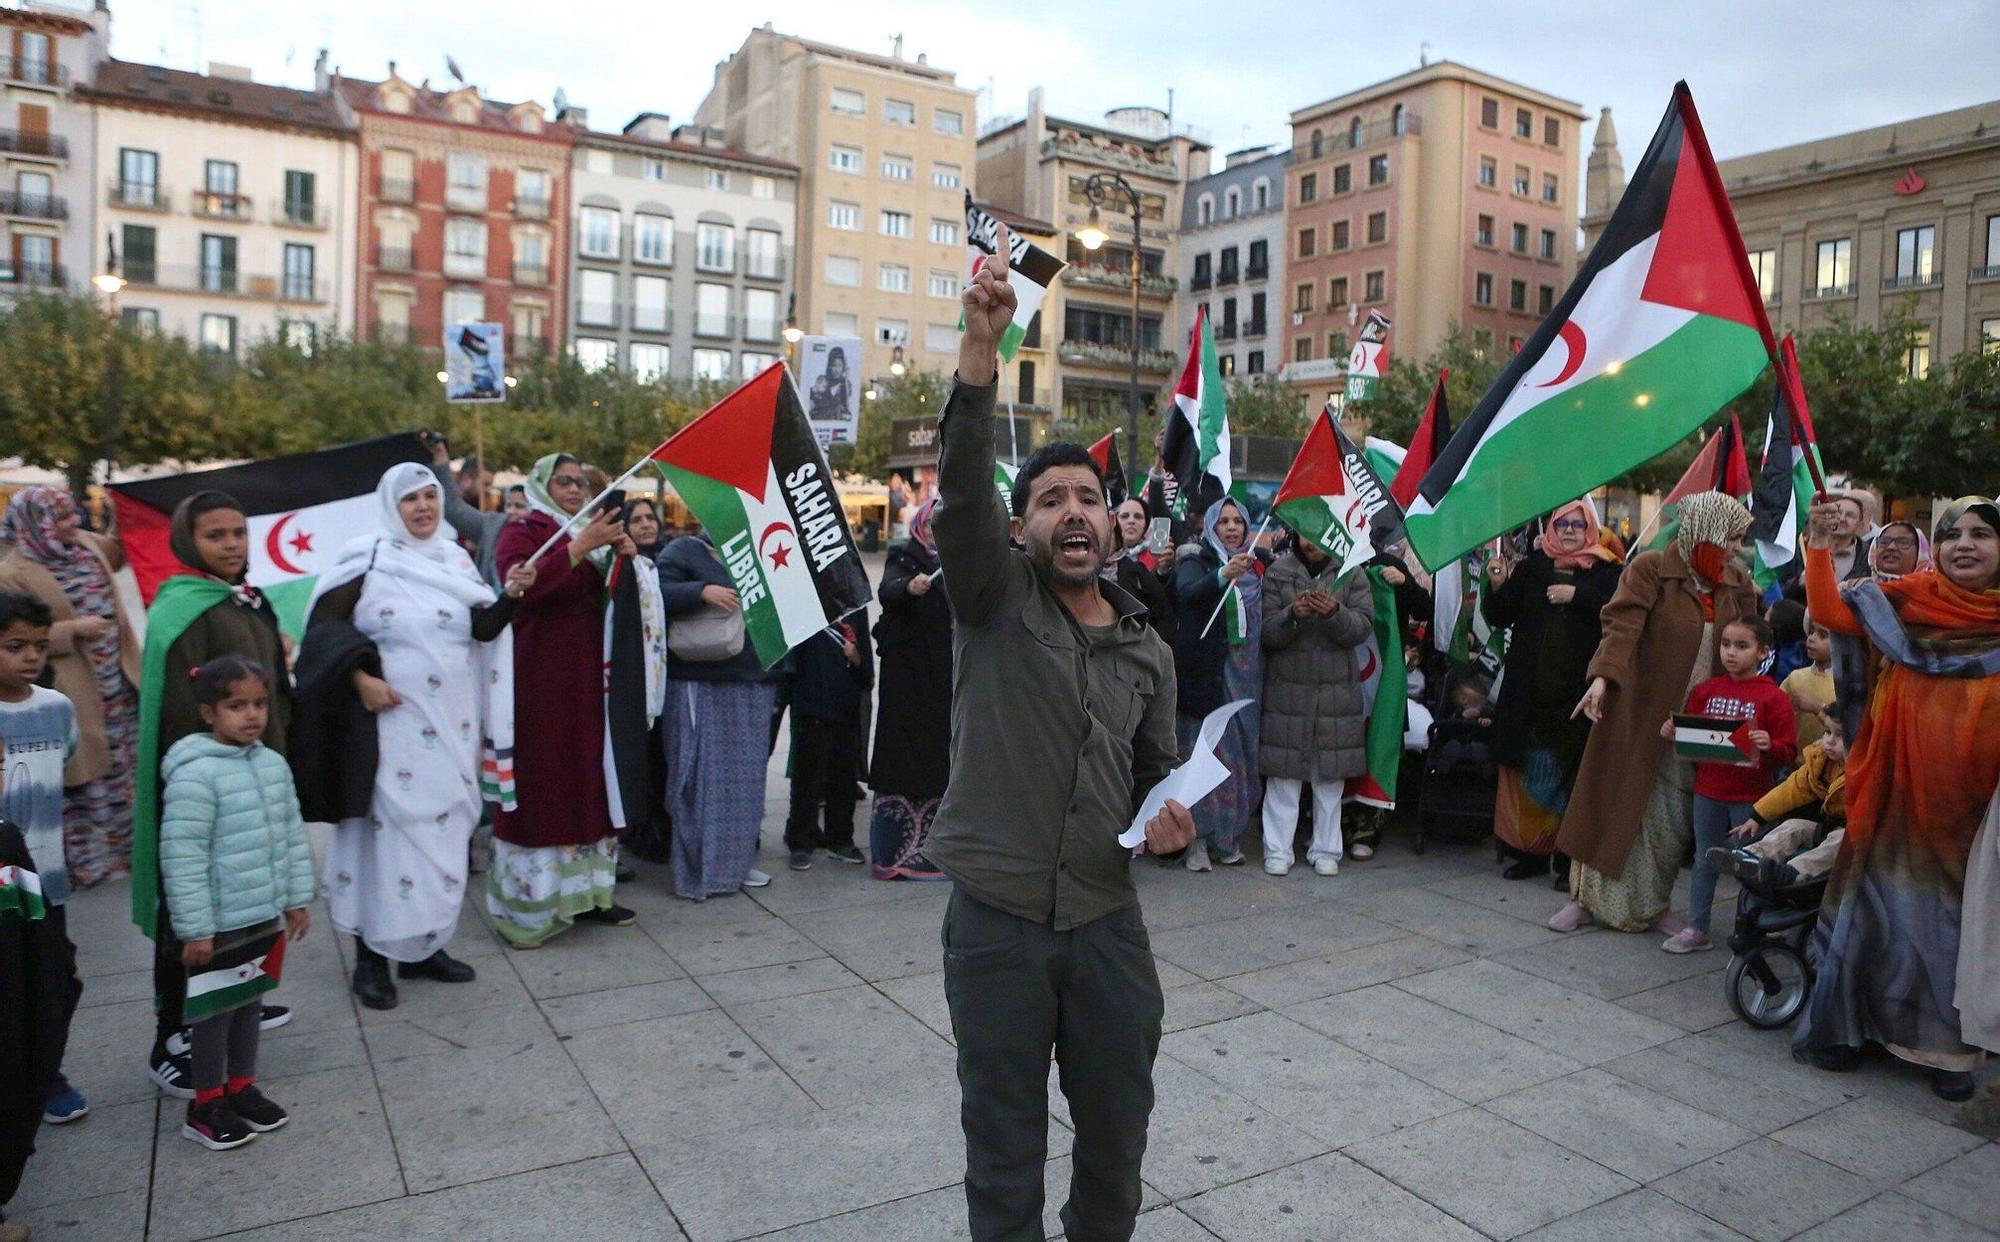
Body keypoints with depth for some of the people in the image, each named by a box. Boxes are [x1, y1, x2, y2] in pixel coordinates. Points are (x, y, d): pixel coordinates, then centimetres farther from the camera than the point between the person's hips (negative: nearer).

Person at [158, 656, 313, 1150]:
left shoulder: (273, 764, 3)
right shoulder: (195, 774, -18)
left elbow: (293, 835, 11)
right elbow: (182, 858, -18)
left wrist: (298, 897, 12)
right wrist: (195, 929, -17)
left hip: (265, 915, 6)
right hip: (220, 923, -6)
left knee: (249, 1002, 19)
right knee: (216, 1010, 7)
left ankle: (241, 1087, 35)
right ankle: (206, 1106, 23)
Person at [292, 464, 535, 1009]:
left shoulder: (455, 559, 10)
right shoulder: (367, 558, -3)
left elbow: (480, 629, 5)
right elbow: (324, 623, -5)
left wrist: (510, 596, -12)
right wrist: (360, 677, -16)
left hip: (451, 725, 5)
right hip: (390, 720, -5)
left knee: (442, 829, 9)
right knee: (388, 829, -3)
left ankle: (424, 946, 22)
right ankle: (372, 954, 8)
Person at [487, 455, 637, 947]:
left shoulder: (594, 535, 18)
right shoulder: (521, 533, -1)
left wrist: (624, 559, -2)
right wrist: (580, 546, -27)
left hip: (588, 678, 6)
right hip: (539, 678, -6)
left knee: (587, 778, 7)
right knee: (538, 782, -5)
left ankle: (585, 893, 14)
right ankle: (526, 906, 1)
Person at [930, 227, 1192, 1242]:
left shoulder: (1147, 653, 7)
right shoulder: (995, 600, -5)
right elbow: (961, 483, -22)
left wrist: (1168, 814, -7)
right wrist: (981, 346, -34)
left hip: (1107, 918, 4)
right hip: (997, 919, -3)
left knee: (1119, 1125, 18)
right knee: (1004, 1140, 11)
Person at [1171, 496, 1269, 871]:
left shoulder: (1259, 562, 14)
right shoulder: (1197, 560, 1)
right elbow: (1186, 592, -21)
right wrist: (1223, 576, -37)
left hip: (1246, 675, 4)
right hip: (1207, 673, -4)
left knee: (1240, 753, 6)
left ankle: (1228, 834, 16)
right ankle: (1197, 837, 0)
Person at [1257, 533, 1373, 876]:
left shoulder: (1351, 574, 6)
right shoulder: (1278, 572, 4)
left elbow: (1364, 626, -4)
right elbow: (1266, 631, -3)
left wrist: (1335, 613, -23)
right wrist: (1292, 615, -23)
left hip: (1336, 690, 1)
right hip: (1286, 689, -1)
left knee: (1331, 776, 6)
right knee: (1284, 774, 1)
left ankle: (1326, 849, 17)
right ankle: (1278, 849, 10)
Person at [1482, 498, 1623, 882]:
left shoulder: (1606, 572, 6)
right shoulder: (1530, 568, 11)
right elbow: (1499, 617, 8)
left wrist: (1576, 596, -18)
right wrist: (1497, 586, -10)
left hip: (1577, 694, -2)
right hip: (1529, 693, 2)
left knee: (1574, 778, -1)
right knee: (1526, 774, 4)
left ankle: (1569, 859, 7)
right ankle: (1529, 851, 14)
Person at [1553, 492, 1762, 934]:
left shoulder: (1738, 582, 10)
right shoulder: (1650, 570, -7)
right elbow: (1623, 625, -21)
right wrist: (1603, 676, -36)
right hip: (1639, 715, -4)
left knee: (1672, 820, 7)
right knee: (1617, 806, 4)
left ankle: (1649, 905, 21)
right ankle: (1589, 897, 16)